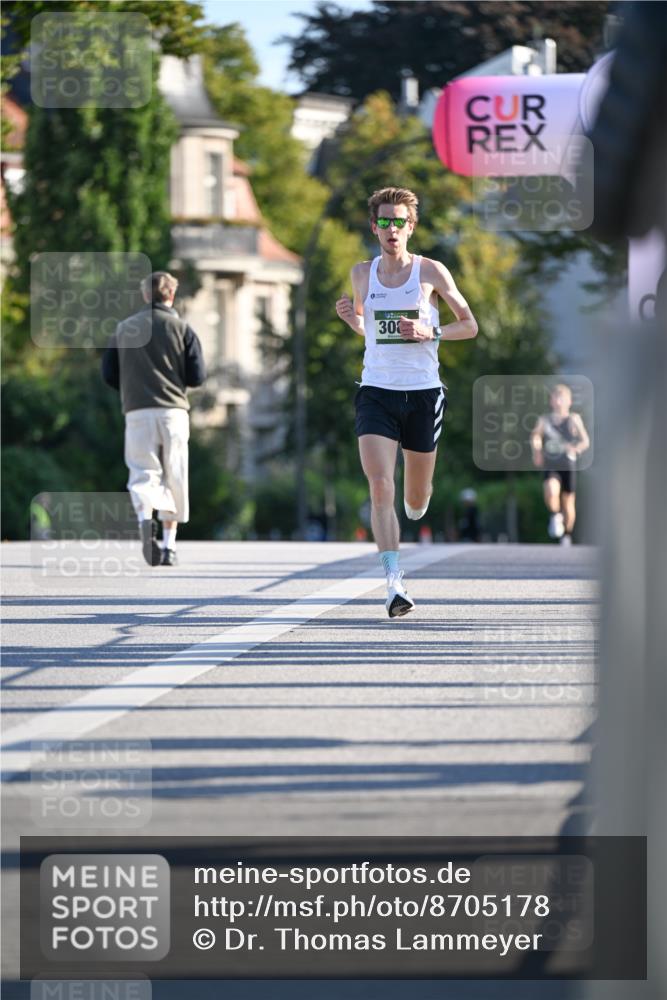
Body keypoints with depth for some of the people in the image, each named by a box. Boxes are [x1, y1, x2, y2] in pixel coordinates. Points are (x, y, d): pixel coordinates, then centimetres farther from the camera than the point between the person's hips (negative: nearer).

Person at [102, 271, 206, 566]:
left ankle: (144, 519, -34)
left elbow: (108, 375, 7)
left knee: (142, 474, -3)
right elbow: (197, 376, 0)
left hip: (137, 411, 1)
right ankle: (169, 545, 7)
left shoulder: (123, 328, 9)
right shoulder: (181, 329, 3)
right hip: (173, 411, -1)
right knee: (173, 478, 8)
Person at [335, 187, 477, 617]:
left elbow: (470, 325, 5)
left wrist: (431, 332, -13)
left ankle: (416, 510, 48)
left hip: (423, 393, -1)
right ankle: (395, 583, -20)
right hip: (376, 392, 1)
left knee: (416, 498, 10)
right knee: (380, 488, -17)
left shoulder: (431, 272, -1)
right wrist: (350, 317, 0)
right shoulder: (362, 273, 8)